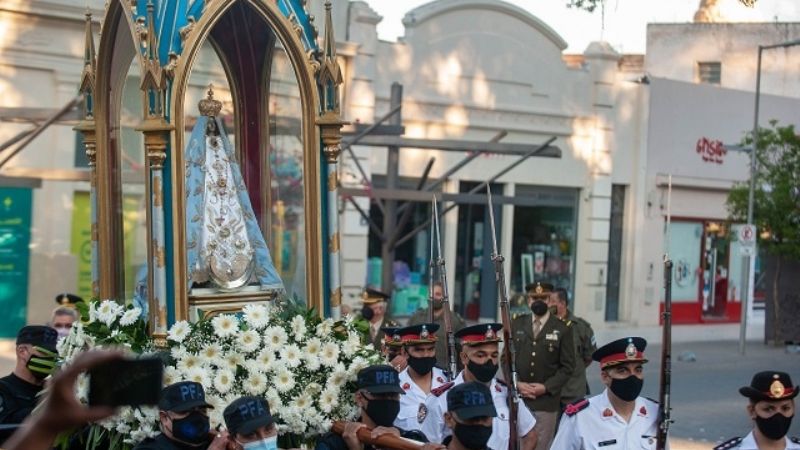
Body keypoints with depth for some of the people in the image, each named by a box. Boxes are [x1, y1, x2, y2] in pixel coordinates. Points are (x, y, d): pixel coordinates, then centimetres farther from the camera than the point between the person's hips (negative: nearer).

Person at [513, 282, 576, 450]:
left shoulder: (562, 329, 1)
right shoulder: (516, 324, 9)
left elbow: (567, 366, -1)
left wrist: (546, 387, -11)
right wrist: (515, 383, -5)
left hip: (546, 400, -2)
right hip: (516, 398, 2)